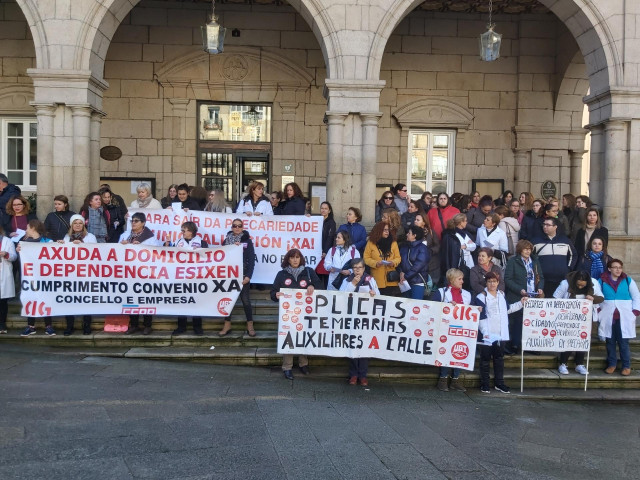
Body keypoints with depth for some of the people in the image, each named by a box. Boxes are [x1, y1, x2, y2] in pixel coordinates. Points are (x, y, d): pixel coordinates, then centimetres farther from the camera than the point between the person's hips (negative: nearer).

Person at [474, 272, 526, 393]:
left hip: (500, 334, 6)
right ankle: (484, 384, 14)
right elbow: (480, 317, -17)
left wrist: (520, 303, 25)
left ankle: (499, 383, 22)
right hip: (487, 335, -6)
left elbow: (506, 309, 27)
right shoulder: (481, 297, -10)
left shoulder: (501, 294, 11)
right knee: (485, 359, 4)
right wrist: (485, 332, -27)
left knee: (499, 358, 11)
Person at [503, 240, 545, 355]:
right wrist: (520, 290, -16)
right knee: (516, 321, -3)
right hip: (516, 298, -4)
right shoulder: (512, 261, 0)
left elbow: (541, 277, 18)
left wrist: (540, 288, -2)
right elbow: (508, 279, -7)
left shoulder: (535, 262, 16)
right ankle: (514, 345, 5)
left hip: (533, 297, 4)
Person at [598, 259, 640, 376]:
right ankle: (611, 364, 17)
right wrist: (598, 309, -1)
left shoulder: (628, 281, 6)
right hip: (608, 317, 1)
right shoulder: (602, 281, 6)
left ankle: (626, 366, 8)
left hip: (624, 317, -1)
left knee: (623, 342, -3)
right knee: (610, 341, 5)